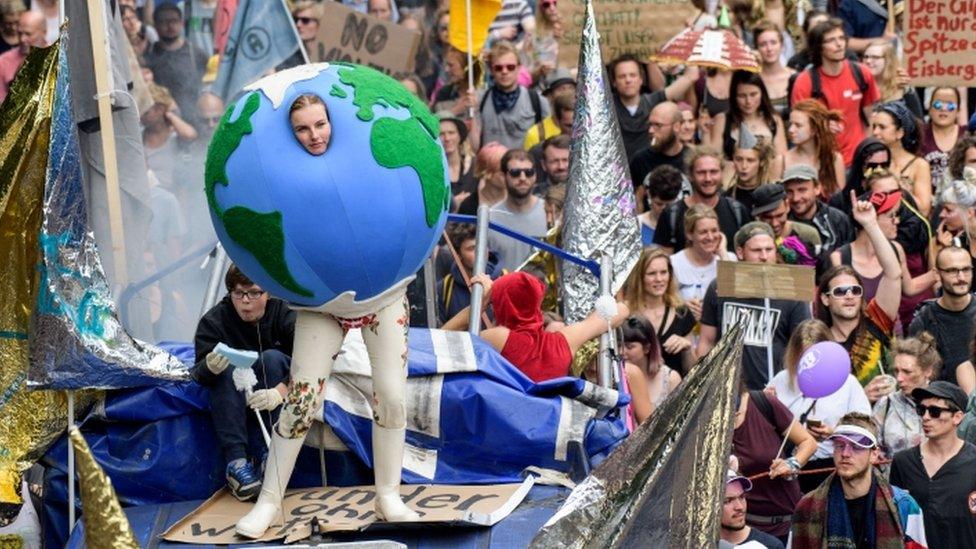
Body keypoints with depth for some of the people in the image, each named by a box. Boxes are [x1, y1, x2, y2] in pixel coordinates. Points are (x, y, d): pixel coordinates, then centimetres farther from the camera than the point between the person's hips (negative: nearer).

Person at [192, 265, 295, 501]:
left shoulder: (284, 314, -15)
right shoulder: (214, 320, -14)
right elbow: (198, 374, -23)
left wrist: (280, 393, -43)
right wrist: (209, 367, -48)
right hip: (233, 399, 0)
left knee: (271, 358, -27)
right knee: (226, 365, -28)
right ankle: (236, 461, -36)